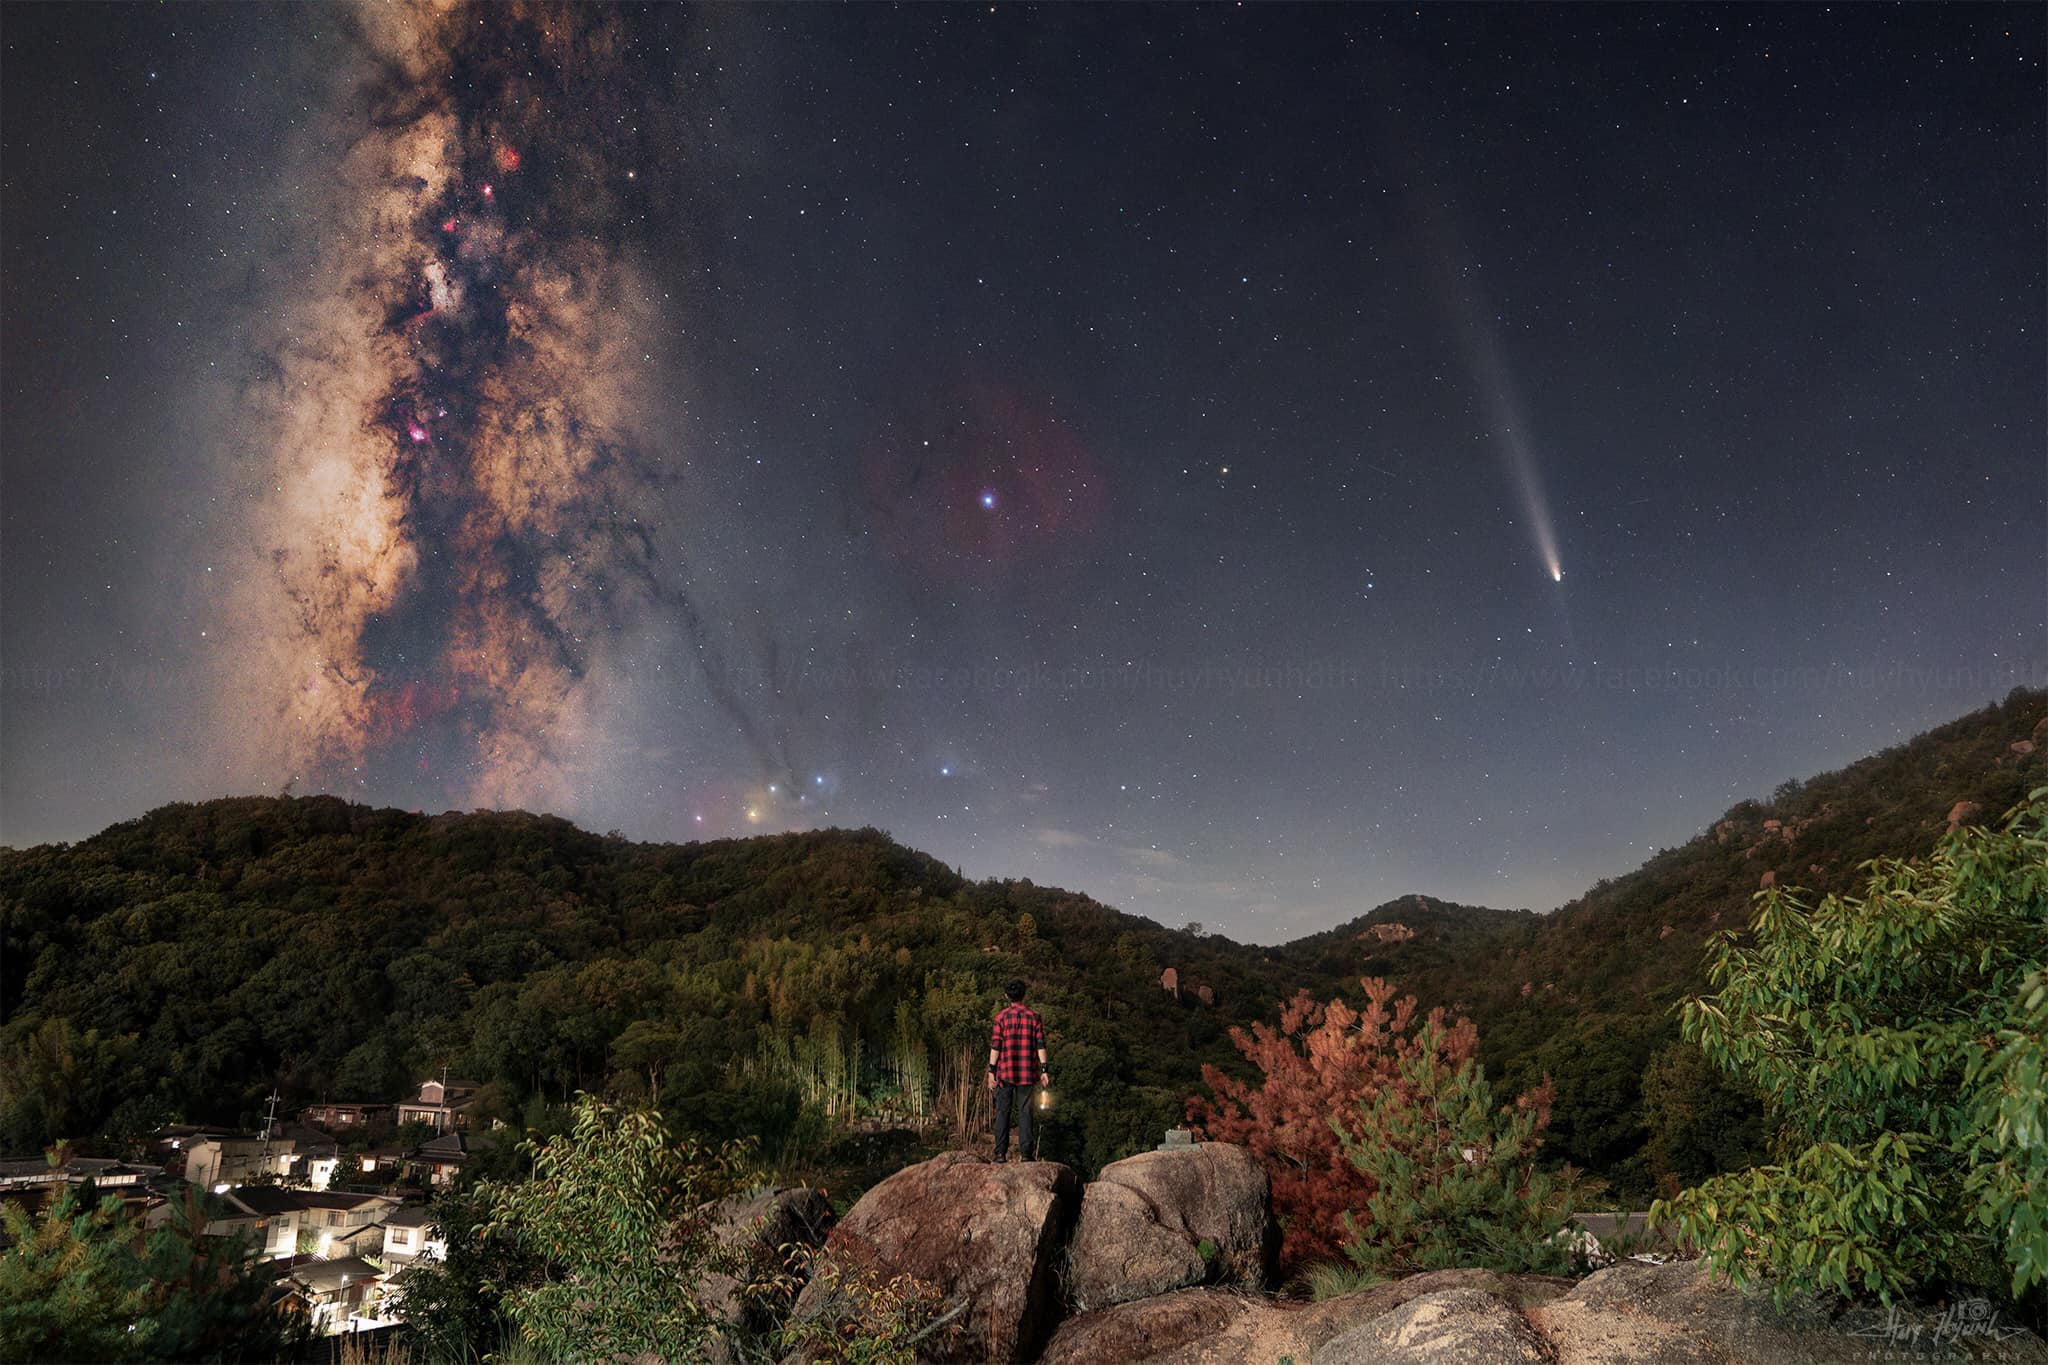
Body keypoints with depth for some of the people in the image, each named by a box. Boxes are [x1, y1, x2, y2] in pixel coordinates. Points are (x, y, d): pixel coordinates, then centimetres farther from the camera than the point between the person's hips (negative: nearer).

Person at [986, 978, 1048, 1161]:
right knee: (1026, 1112, 5)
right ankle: (1026, 1152, 1)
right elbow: (1040, 1045, -1)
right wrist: (1044, 1070, 0)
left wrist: (991, 1071, -5)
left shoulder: (1002, 1017, -1)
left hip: (1005, 1071, -1)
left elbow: (996, 1045, -5)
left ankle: (1001, 1153, 0)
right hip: (1027, 1072, 1)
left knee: (1003, 1112, 4)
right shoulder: (1033, 1016, 3)